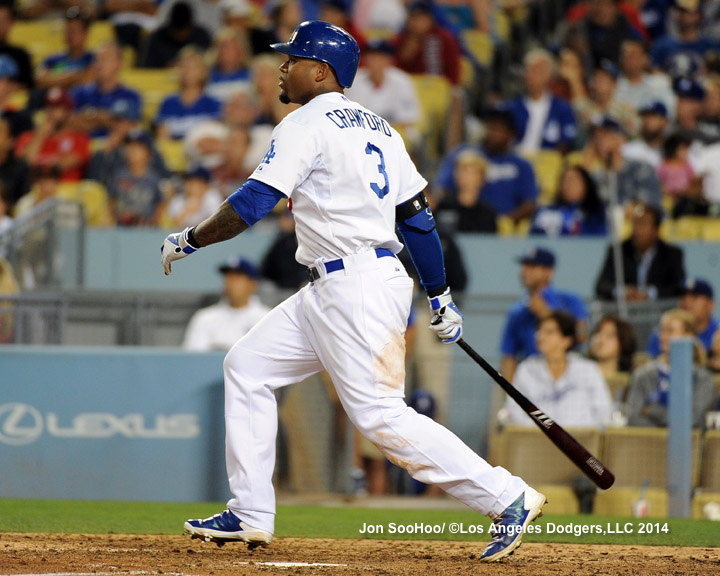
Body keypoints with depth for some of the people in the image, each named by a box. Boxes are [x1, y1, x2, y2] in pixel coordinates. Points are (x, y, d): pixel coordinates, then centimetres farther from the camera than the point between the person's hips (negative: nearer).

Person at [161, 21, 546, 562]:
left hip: (360, 289, -10)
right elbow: (418, 215, 16)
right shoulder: (376, 127, 17)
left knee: (380, 415, -12)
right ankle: (251, 515, 12)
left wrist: (189, 239, -3)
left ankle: (508, 497, -10)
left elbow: (253, 203, -16)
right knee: (247, 366, 12)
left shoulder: (308, 124, -9)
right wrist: (440, 296, 20)